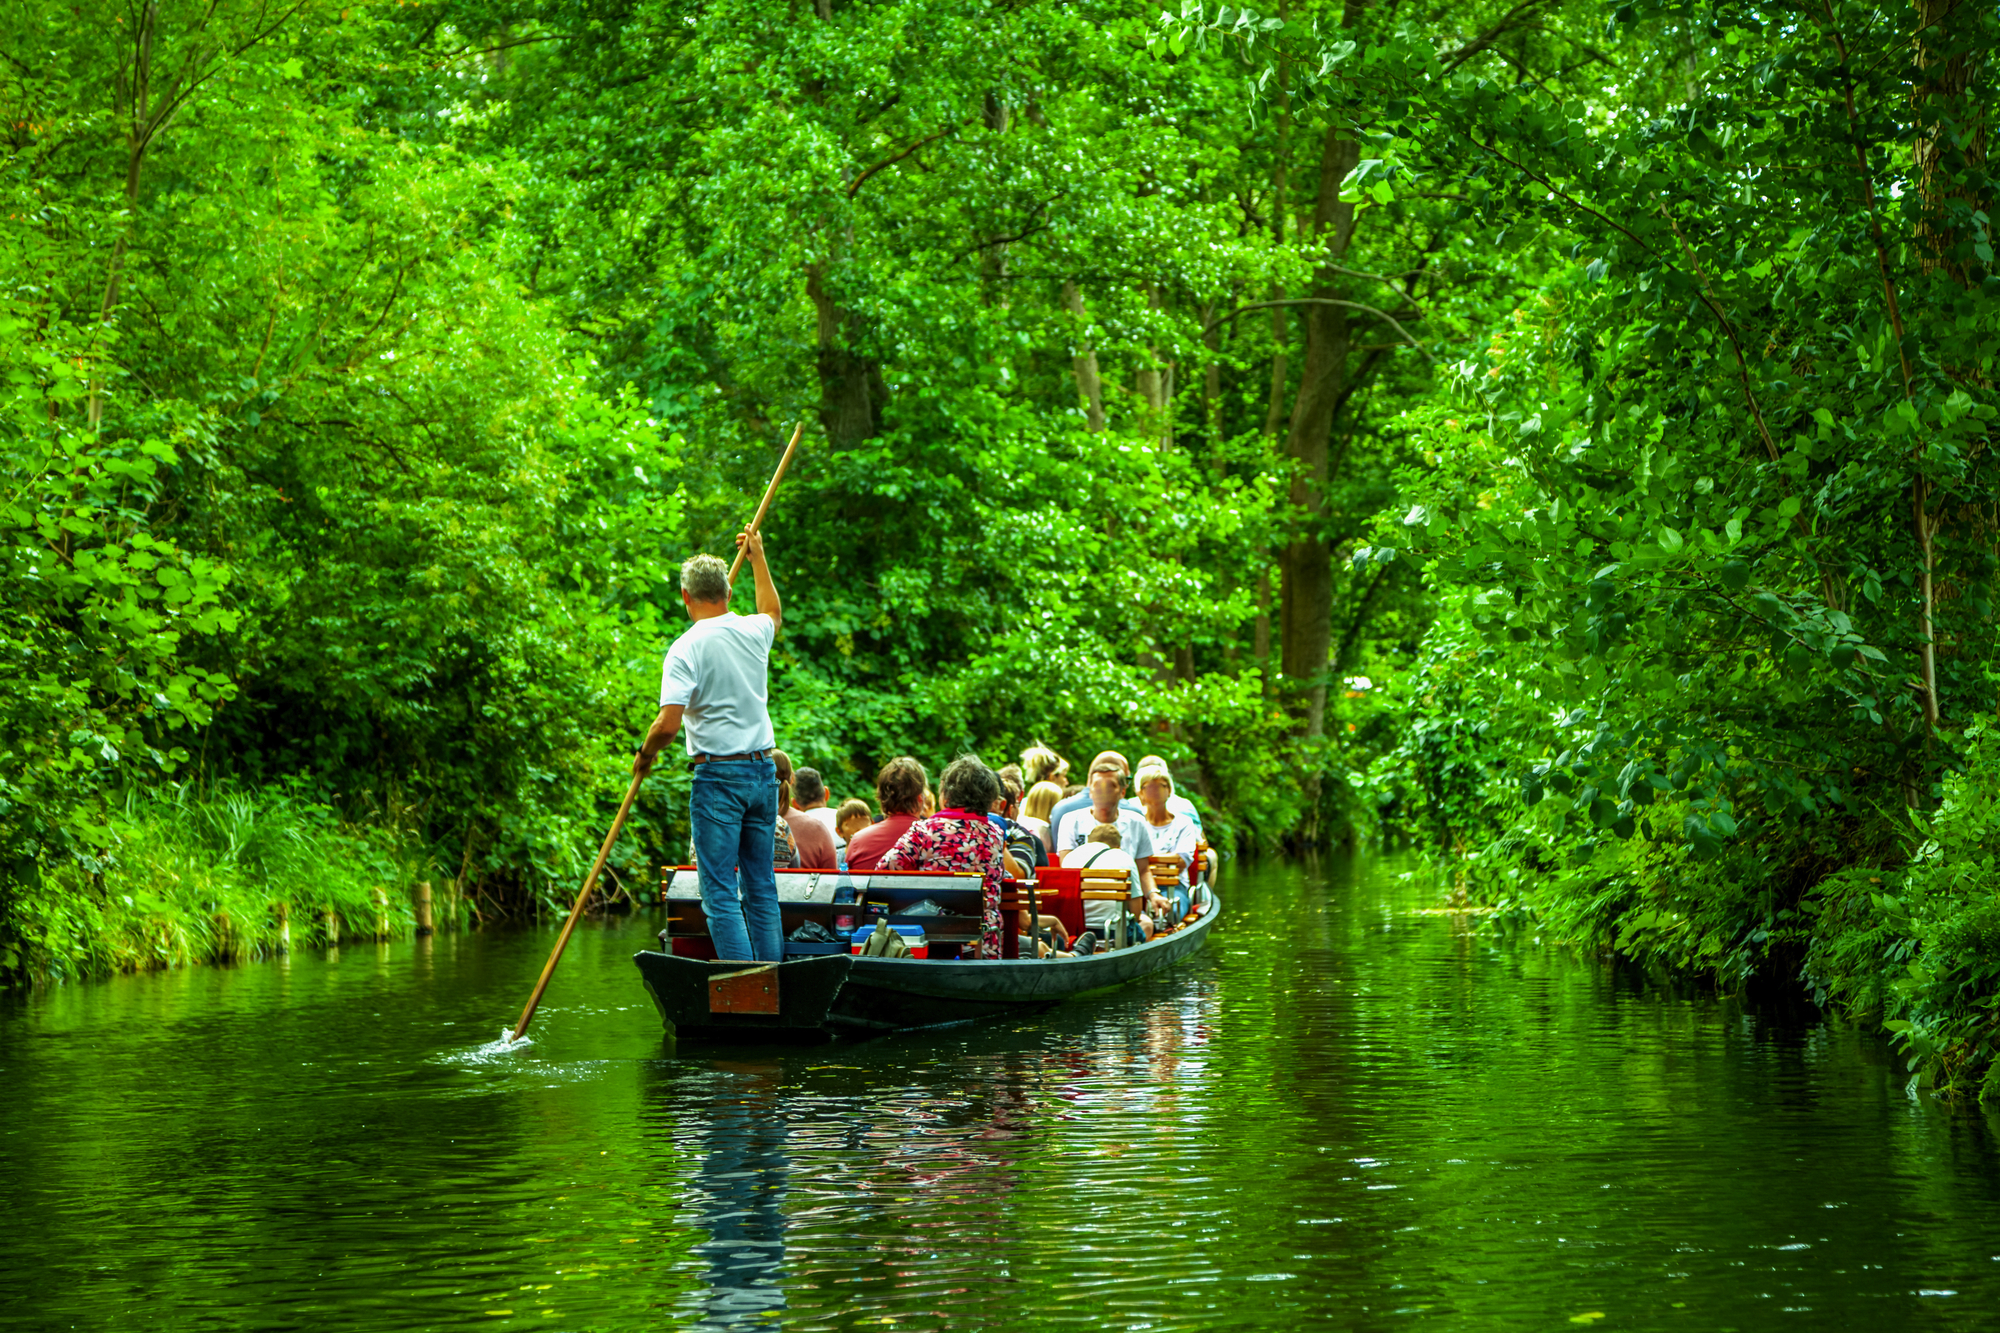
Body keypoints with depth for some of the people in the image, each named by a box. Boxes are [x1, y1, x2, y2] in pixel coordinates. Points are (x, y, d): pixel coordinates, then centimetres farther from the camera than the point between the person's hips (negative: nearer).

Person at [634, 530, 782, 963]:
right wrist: (758, 557, 44)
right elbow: (773, 612, 33)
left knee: (721, 893, -5)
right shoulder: (754, 632, 5)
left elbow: (668, 723, -21)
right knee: (761, 886, 12)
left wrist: (645, 754, 0)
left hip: (718, 776, -6)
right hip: (763, 770, 6)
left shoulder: (686, 649, -13)